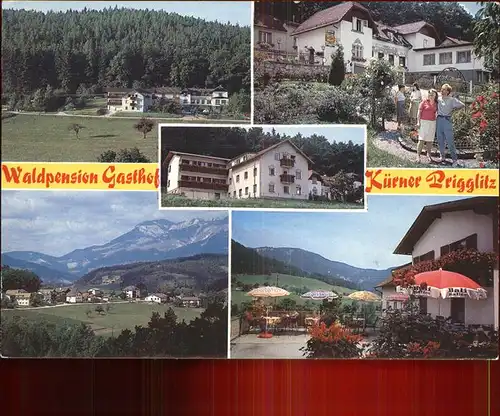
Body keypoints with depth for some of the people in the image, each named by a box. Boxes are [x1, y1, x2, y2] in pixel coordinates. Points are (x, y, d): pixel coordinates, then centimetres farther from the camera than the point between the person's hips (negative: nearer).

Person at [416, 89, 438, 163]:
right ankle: (418, 155, -8)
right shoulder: (424, 102, 0)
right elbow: (419, 112, -2)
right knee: (421, 139, -9)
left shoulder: (436, 104, 10)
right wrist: (418, 122, -10)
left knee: (430, 140, 7)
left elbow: (436, 113, 18)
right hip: (424, 122, -4)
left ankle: (429, 155, 16)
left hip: (432, 123, 4)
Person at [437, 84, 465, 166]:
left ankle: (454, 159, -4)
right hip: (439, 120, 4)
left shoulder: (452, 100, 0)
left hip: (447, 120, -4)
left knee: (450, 141, -7)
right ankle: (443, 157, 19)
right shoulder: (438, 99, 11)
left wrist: (453, 109, 4)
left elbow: (462, 105, -1)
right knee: (440, 140, 8)